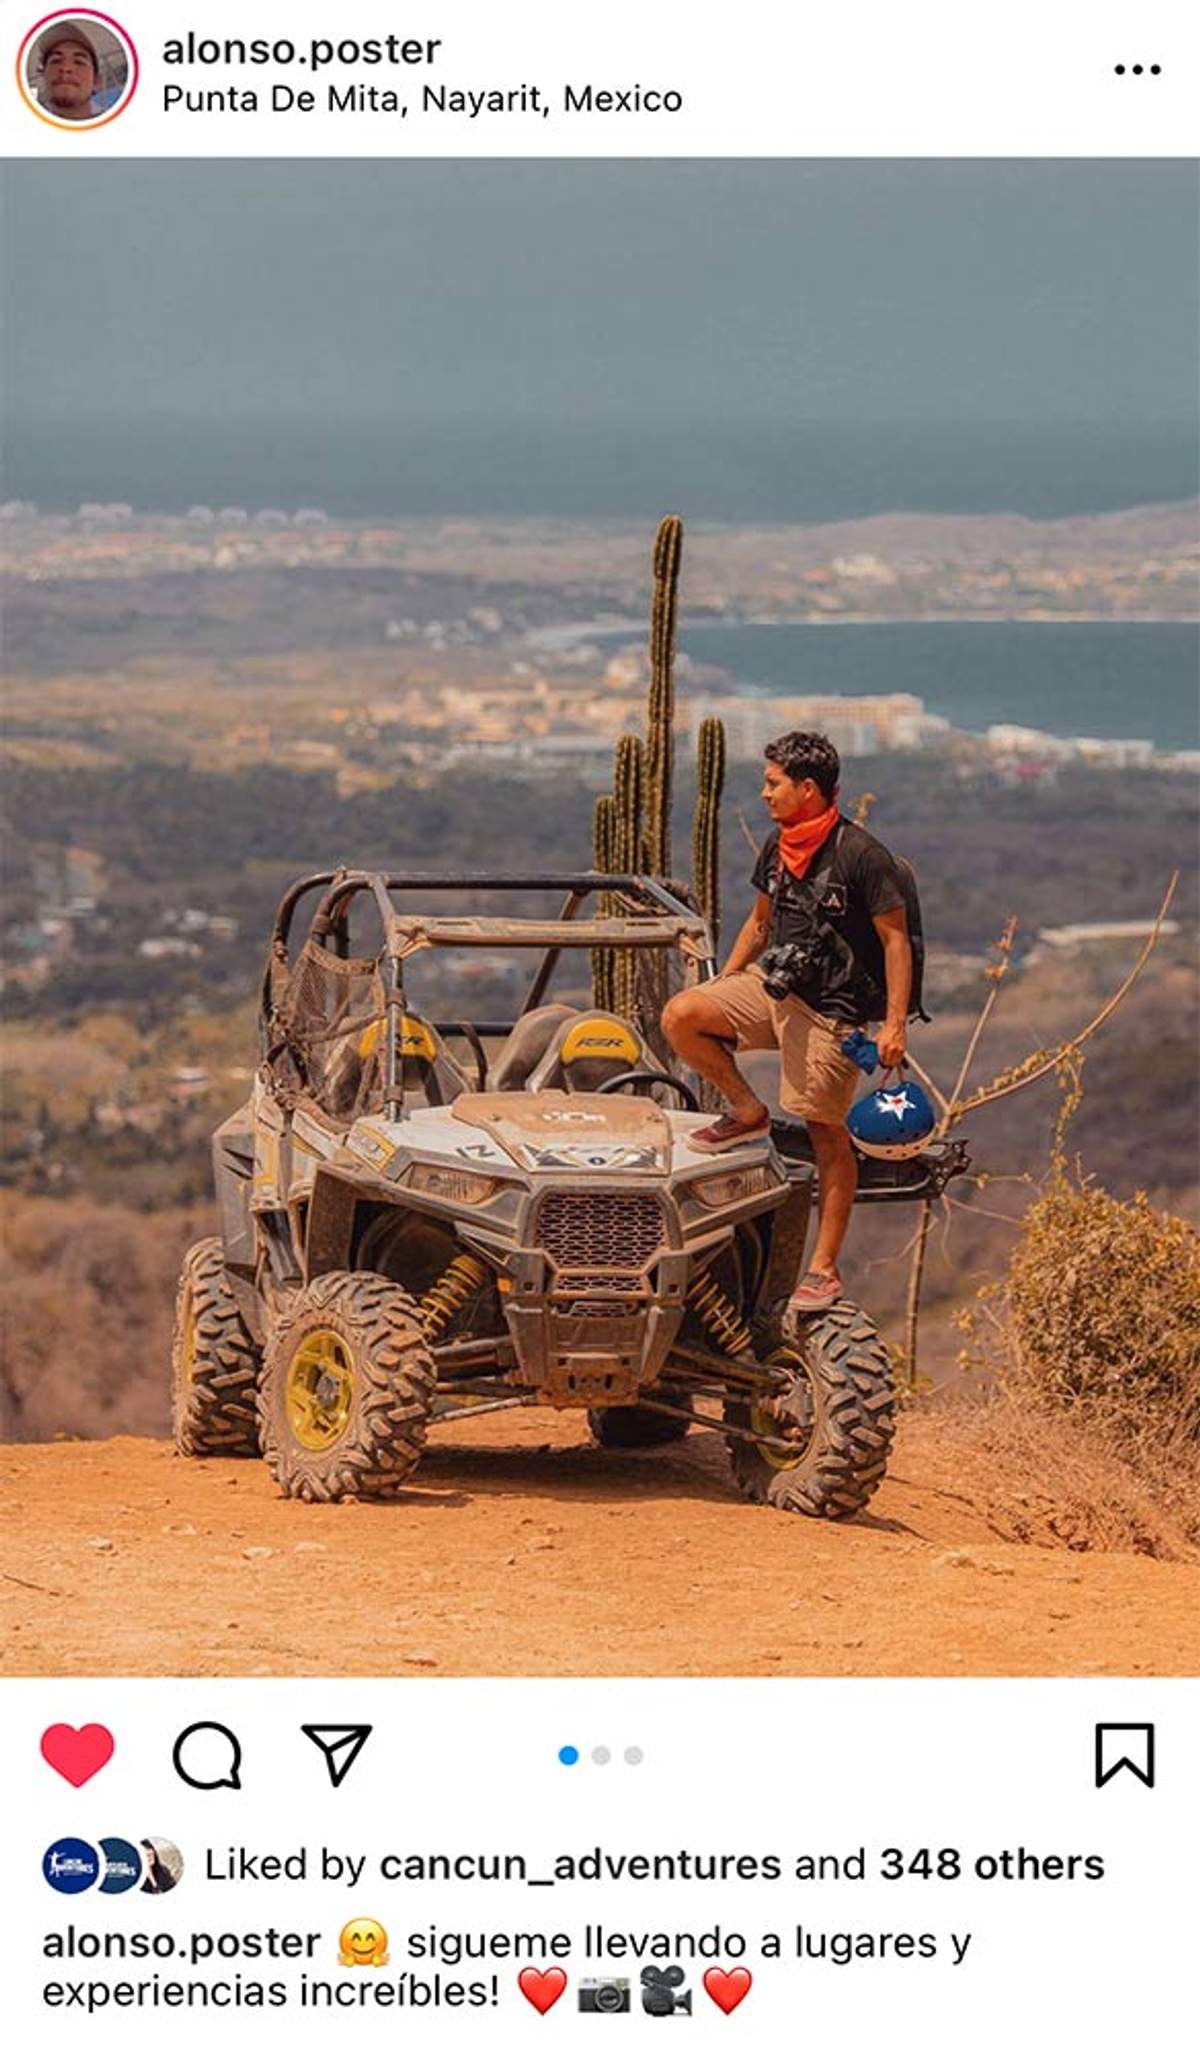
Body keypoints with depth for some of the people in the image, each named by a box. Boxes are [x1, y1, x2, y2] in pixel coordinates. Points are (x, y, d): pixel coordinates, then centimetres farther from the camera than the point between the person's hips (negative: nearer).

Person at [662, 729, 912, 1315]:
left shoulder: (860, 855, -16)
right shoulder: (778, 846, 7)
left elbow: (895, 940, -13)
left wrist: (895, 1024, -18)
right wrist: (723, 985, 19)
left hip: (831, 1008, -7)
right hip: (772, 985, 7)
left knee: (827, 1134, -5)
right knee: (680, 1016, -13)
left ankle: (824, 1269, 0)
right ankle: (747, 1112, 6)